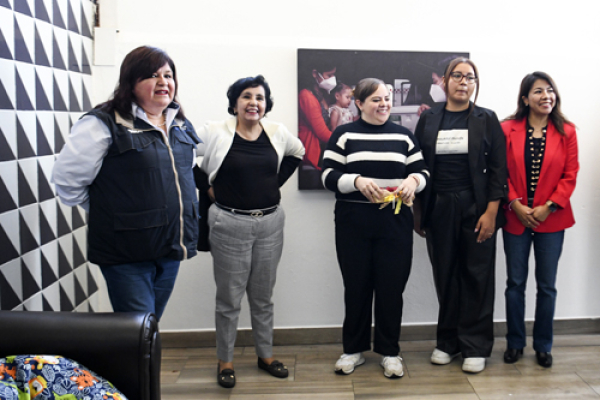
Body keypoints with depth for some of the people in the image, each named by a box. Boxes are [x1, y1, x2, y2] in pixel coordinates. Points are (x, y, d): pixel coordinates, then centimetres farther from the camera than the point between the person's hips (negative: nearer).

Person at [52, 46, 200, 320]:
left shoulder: (181, 126, 10)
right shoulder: (103, 124, -12)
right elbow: (67, 179, -12)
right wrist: (107, 211, -2)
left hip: (171, 250, 7)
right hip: (126, 257, -6)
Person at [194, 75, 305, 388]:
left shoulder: (277, 133, 2)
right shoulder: (215, 132, -9)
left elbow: (296, 153, 20)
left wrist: (276, 182, 8)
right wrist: (207, 187, -6)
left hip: (270, 223, 4)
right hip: (230, 224, -3)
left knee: (263, 296, 16)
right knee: (229, 298, 7)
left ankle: (265, 355, 32)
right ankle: (225, 361, 25)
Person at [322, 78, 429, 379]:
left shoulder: (403, 135, 10)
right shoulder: (344, 135, 3)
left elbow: (422, 172, 11)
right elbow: (328, 176, -4)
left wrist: (413, 180, -12)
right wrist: (357, 181, -21)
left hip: (395, 222, 2)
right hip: (353, 222, -1)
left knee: (391, 287, 6)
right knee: (356, 286, 8)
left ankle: (389, 351, 23)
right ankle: (354, 349, 25)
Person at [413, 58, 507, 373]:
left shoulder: (486, 119, 3)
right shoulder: (428, 119, 6)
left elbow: (498, 169, -2)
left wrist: (491, 212, -11)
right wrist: (417, 211, 3)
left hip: (476, 208, -1)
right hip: (438, 208, 2)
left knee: (477, 276, 4)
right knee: (445, 275, 9)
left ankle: (475, 347, 18)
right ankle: (448, 342, 24)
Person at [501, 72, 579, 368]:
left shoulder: (566, 132, 2)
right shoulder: (508, 130, -1)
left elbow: (570, 176, -1)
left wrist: (548, 207, -11)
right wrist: (515, 204, -12)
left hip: (551, 219, 1)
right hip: (516, 218, 0)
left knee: (547, 285, 8)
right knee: (515, 283, 8)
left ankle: (543, 345, 25)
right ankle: (515, 343, 23)